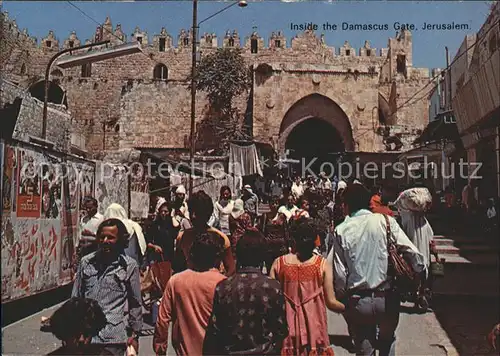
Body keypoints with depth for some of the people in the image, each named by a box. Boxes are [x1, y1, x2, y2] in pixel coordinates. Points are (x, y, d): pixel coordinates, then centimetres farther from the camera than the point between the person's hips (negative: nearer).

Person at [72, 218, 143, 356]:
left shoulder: (130, 266, -1)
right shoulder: (86, 262, 7)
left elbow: (135, 303, 5)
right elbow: (75, 298, 14)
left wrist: (134, 334, 6)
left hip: (113, 337, -2)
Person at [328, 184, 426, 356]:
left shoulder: (341, 230, -5)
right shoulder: (385, 221, -5)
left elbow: (339, 272, -6)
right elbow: (413, 253, -9)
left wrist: (341, 295, 9)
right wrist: (420, 271, 8)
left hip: (357, 301, 0)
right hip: (386, 298, 1)